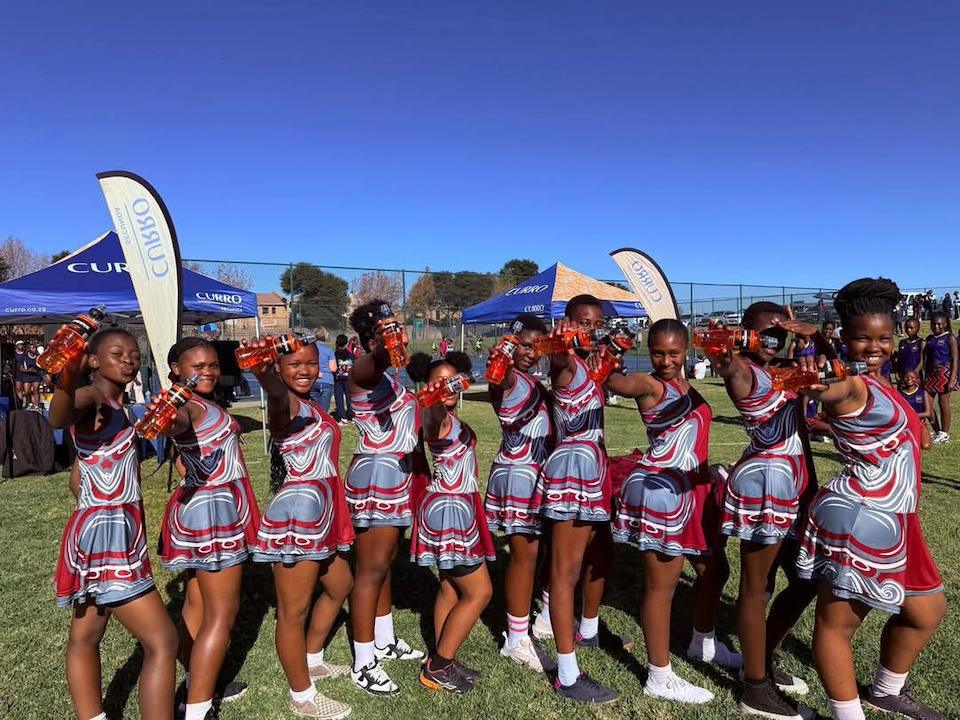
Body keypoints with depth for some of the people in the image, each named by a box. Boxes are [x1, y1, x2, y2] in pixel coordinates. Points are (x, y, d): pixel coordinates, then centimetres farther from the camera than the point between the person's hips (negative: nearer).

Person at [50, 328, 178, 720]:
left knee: (85, 637, 19)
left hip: (103, 531, 10)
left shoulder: (112, 406, 12)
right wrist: (67, 379, -59)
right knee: (162, 641, -8)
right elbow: (59, 418, -41)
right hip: (107, 534, -10)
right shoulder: (93, 397, -15)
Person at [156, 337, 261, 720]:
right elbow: (178, 423, -45)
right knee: (221, 614, -3)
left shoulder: (201, 404, 10)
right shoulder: (189, 406, -19)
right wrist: (167, 418, -64)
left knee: (197, 604, 19)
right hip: (214, 510, -10)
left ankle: (197, 687, 33)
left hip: (204, 508, 10)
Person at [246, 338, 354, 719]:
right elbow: (277, 397, -46)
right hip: (297, 513, -11)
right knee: (294, 610, 6)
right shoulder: (287, 407, -17)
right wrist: (262, 368, -61)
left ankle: (312, 661, 45)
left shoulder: (310, 404, 10)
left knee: (340, 585, 27)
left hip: (321, 512, 11)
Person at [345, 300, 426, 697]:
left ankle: (385, 642, 33)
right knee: (371, 569, 0)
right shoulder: (363, 373, -15)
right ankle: (363, 664, 12)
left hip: (397, 476, 9)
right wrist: (383, 348, -63)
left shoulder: (392, 374, 12)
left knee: (385, 564, 19)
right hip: (376, 477, -8)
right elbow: (370, 364, -41)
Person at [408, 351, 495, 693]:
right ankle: (436, 669, 9)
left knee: (451, 588, 15)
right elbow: (432, 421, -48)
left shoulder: (452, 418, 7)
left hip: (456, 507, 9)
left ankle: (440, 662, 26)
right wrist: (433, 401, -67)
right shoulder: (438, 419, -20)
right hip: (449, 509, -9)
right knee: (479, 592, -1)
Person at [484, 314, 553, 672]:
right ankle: (516, 639, 11)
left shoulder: (534, 382, 14)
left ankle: (550, 615, 38)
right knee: (525, 554, -2)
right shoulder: (507, 378, -11)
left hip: (541, 473, 9)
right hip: (518, 475, -8)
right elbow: (497, 382, -34)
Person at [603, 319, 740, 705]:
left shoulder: (685, 384, 13)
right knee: (662, 584, 0)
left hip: (693, 489, 9)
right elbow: (620, 383, -30)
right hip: (659, 491, -9)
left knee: (715, 568, 22)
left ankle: (703, 643, 45)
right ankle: (659, 677, 15)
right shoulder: (650, 385, -11)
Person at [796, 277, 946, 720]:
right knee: (838, 621, 0)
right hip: (858, 519, -11)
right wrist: (818, 384, -60)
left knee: (925, 611, 23)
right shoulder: (849, 384, -16)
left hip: (891, 523, 11)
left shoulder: (875, 383, 11)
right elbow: (832, 390, -42)